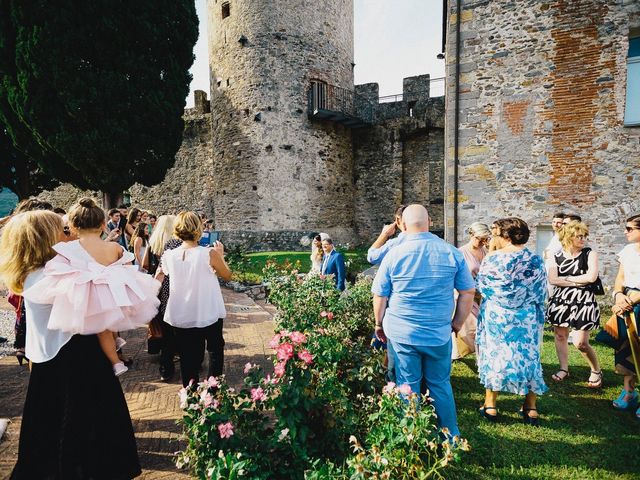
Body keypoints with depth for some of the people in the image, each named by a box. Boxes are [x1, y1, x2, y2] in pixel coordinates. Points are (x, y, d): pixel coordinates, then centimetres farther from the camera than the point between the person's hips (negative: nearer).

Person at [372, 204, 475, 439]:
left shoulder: (394, 254, -8)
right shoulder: (452, 253, -3)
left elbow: (379, 296, -3)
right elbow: (468, 292, 2)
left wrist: (379, 324, 12)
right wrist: (457, 323, 14)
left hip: (401, 333, -1)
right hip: (439, 333, 2)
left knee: (407, 386, 12)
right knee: (441, 385, 17)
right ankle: (451, 436, 29)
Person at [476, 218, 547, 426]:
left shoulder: (492, 259, -12)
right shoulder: (535, 261, -5)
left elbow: (480, 286, 0)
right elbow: (541, 294, 2)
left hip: (495, 317, -2)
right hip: (527, 320, 2)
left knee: (494, 355, 10)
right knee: (528, 356, 14)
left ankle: (490, 406, 16)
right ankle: (530, 409, 21)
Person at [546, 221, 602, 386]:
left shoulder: (590, 254, -4)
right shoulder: (557, 256, 1)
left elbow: (591, 277, -18)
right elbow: (552, 280, -9)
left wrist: (566, 278, -10)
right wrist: (578, 282, -14)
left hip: (583, 302, -3)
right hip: (561, 301, 3)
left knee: (580, 342, -6)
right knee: (560, 335, 10)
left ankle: (596, 371, 19)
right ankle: (564, 368, 27)